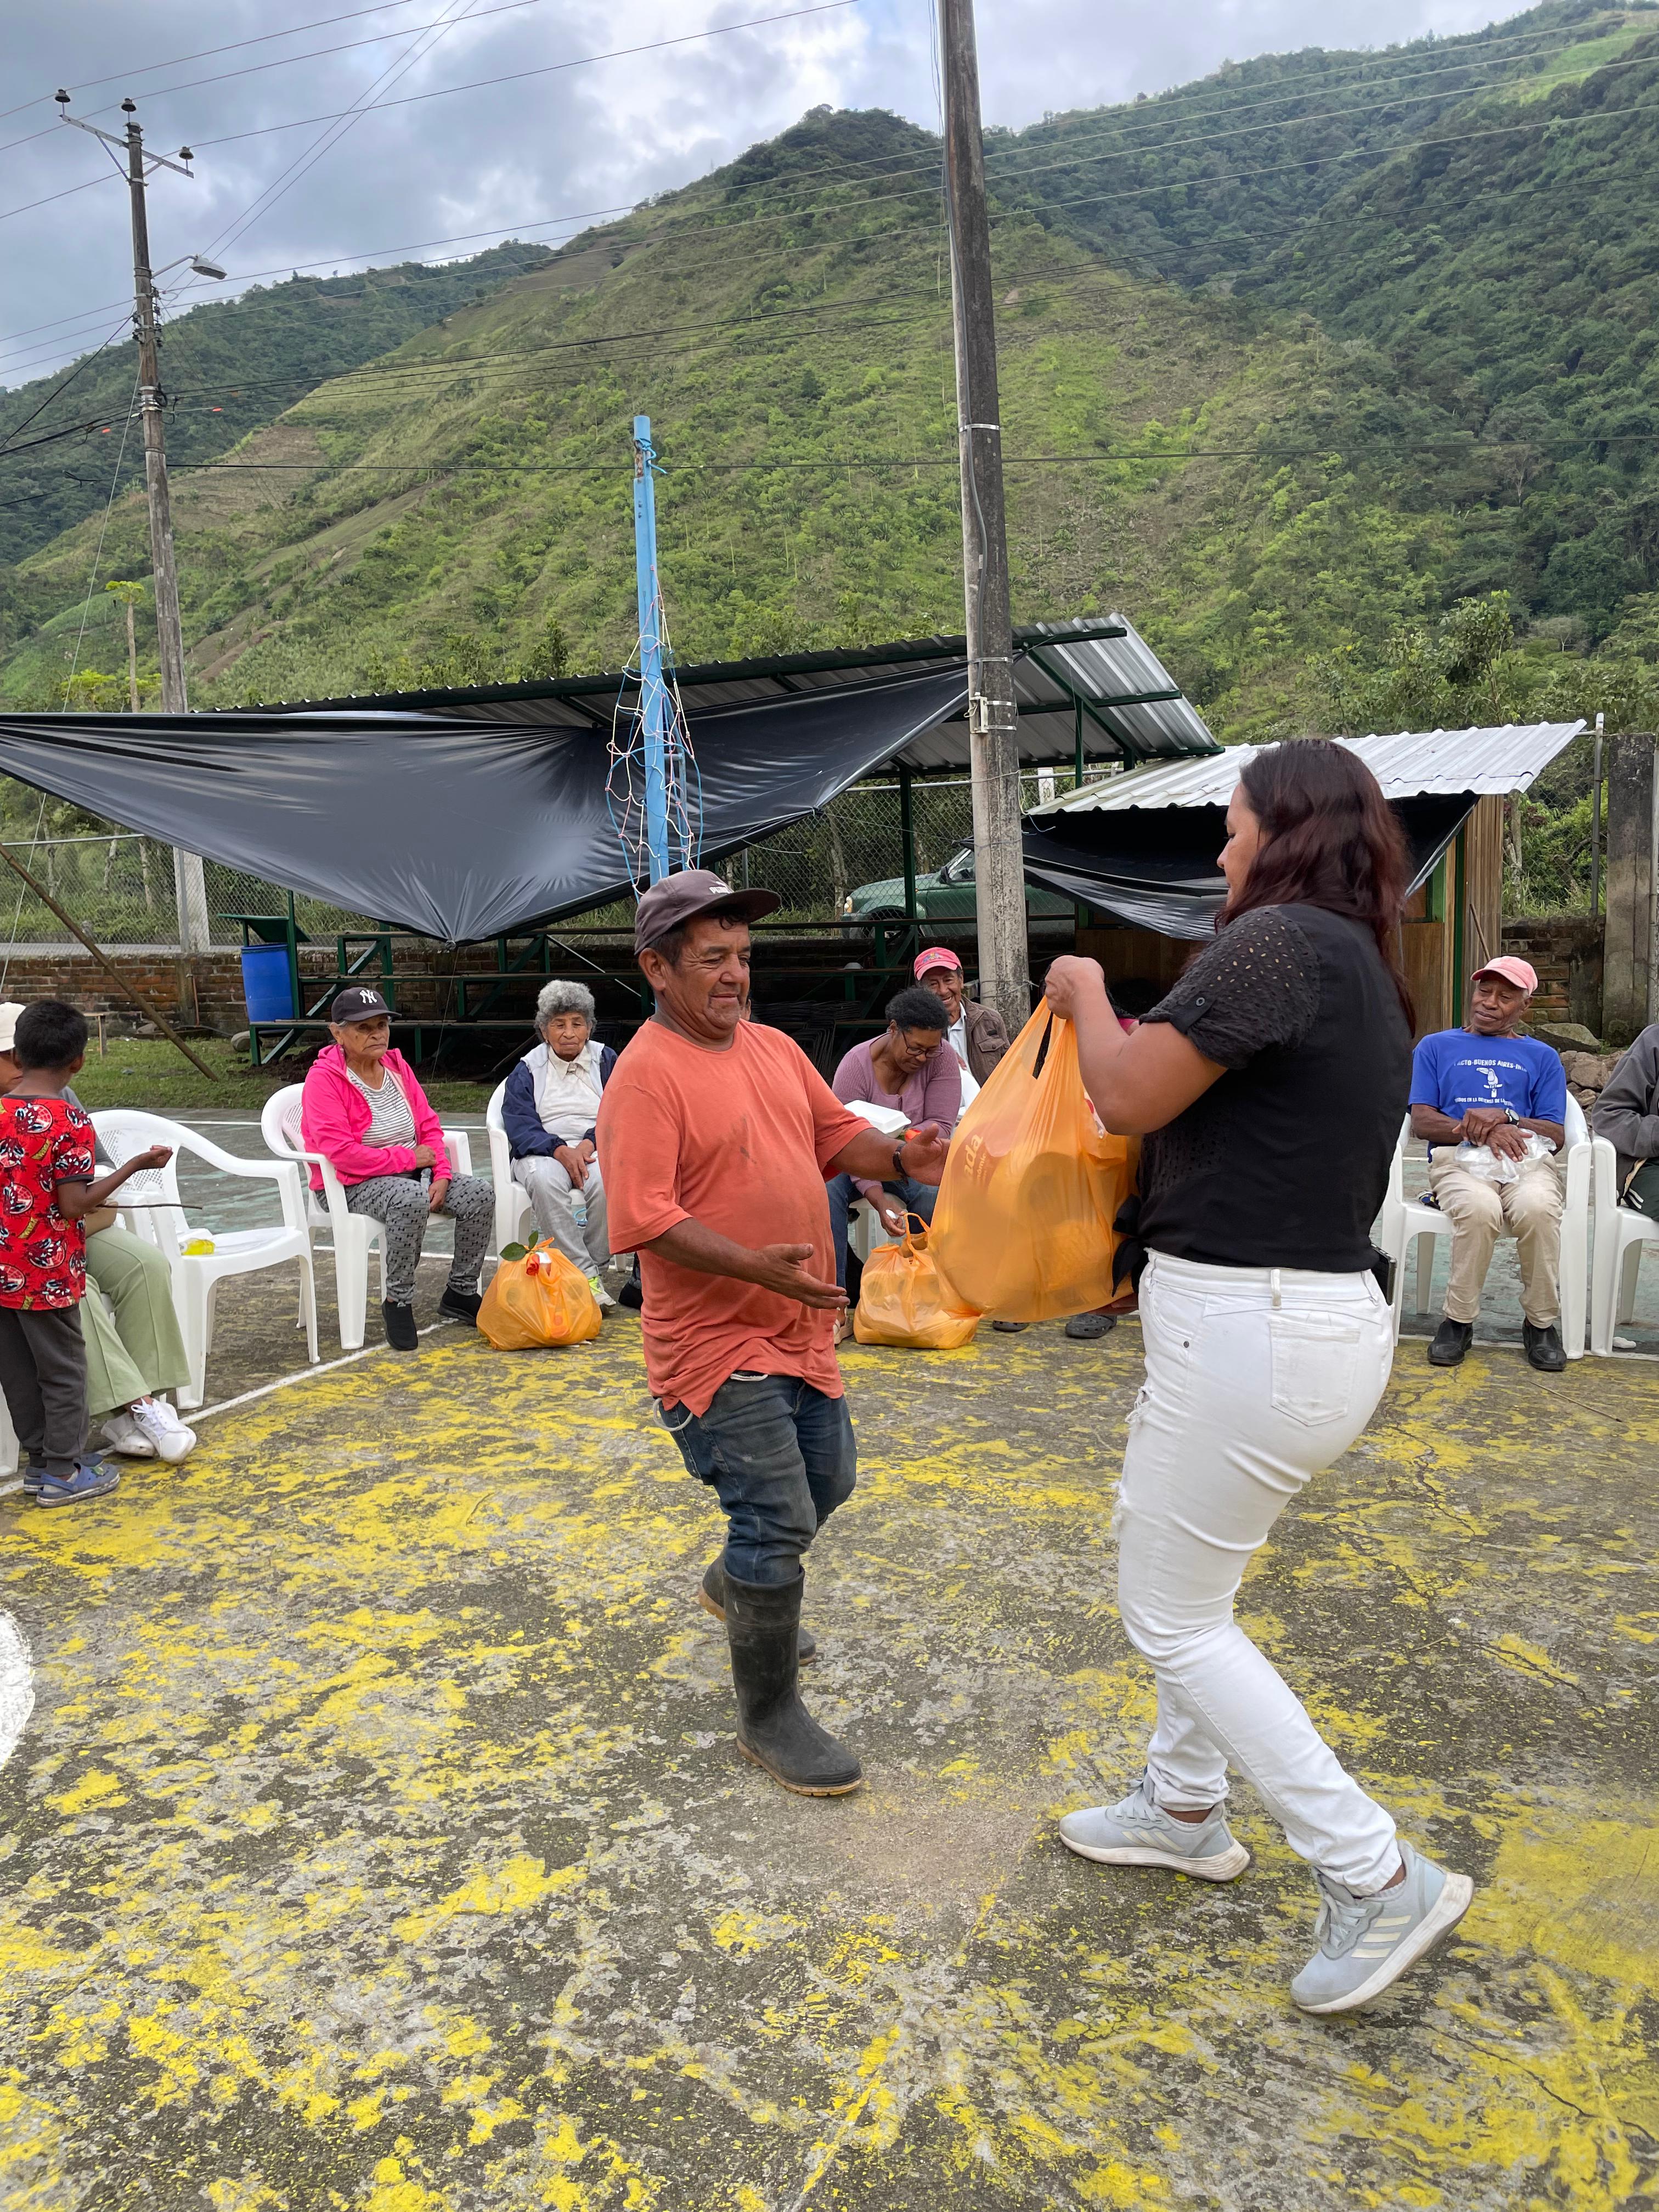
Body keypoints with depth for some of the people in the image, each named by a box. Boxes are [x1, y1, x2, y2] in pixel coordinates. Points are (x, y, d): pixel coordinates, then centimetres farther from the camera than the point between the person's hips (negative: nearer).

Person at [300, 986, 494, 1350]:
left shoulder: (397, 1066, 9)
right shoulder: (323, 1078, -13)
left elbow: (428, 1125, 11)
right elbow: (340, 1153, -22)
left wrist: (441, 1174, -7)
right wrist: (409, 1158, -18)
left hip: (413, 1173, 7)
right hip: (353, 1186, -7)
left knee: (480, 1192, -12)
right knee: (412, 1199, -38)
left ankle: (461, 1293, 3)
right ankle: (398, 1301, -21)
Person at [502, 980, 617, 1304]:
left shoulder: (606, 1061, 13)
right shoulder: (528, 1069, 12)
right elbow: (519, 1125, -2)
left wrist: (590, 1144, -18)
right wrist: (560, 1151, -20)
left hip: (595, 1150, 0)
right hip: (543, 1153, 0)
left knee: (607, 1180, -35)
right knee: (545, 1179, -36)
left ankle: (596, 1267, -19)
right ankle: (585, 1274, -34)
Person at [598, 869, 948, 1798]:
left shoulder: (776, 1048, 8)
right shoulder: (646, 1075, -18)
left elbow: (836, 1132, 15)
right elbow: (645, 1218, -25)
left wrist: (900, 1156, -6)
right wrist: (755, 1265, -34)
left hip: (801, 1329, 9)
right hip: (717, 1343, -9)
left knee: (829, 1483, 23)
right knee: (779, 1520, -5)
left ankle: (736, 1586, 51)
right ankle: (770, 1715, 15)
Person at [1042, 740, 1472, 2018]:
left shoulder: (1280, 941, -18)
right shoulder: (1363, 969, 12)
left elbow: (1129, 1098, -16)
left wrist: (1085, 997, 1)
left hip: (1250, 1330, -10)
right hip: (1327, 1307, 10)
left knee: (1169, 1613, 5)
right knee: (1188, 1580, 24)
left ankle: (1380, 1881, 13)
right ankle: (1185, 1810, 41)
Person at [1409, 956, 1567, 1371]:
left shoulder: (1542, 1057, 23)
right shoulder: (1436, 1046, 21)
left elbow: (1556, 1136, 10)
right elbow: (1421, 1121, 6)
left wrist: (1505, 1118, -11)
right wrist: (1480, 1131, -12)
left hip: (1527, 1156, 1)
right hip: (1456, 1156, -1)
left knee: (1538, 1209, -35)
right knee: (1479, 1209, -37)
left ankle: (1541, 1322, -13)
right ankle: (1459, 1320, -18)